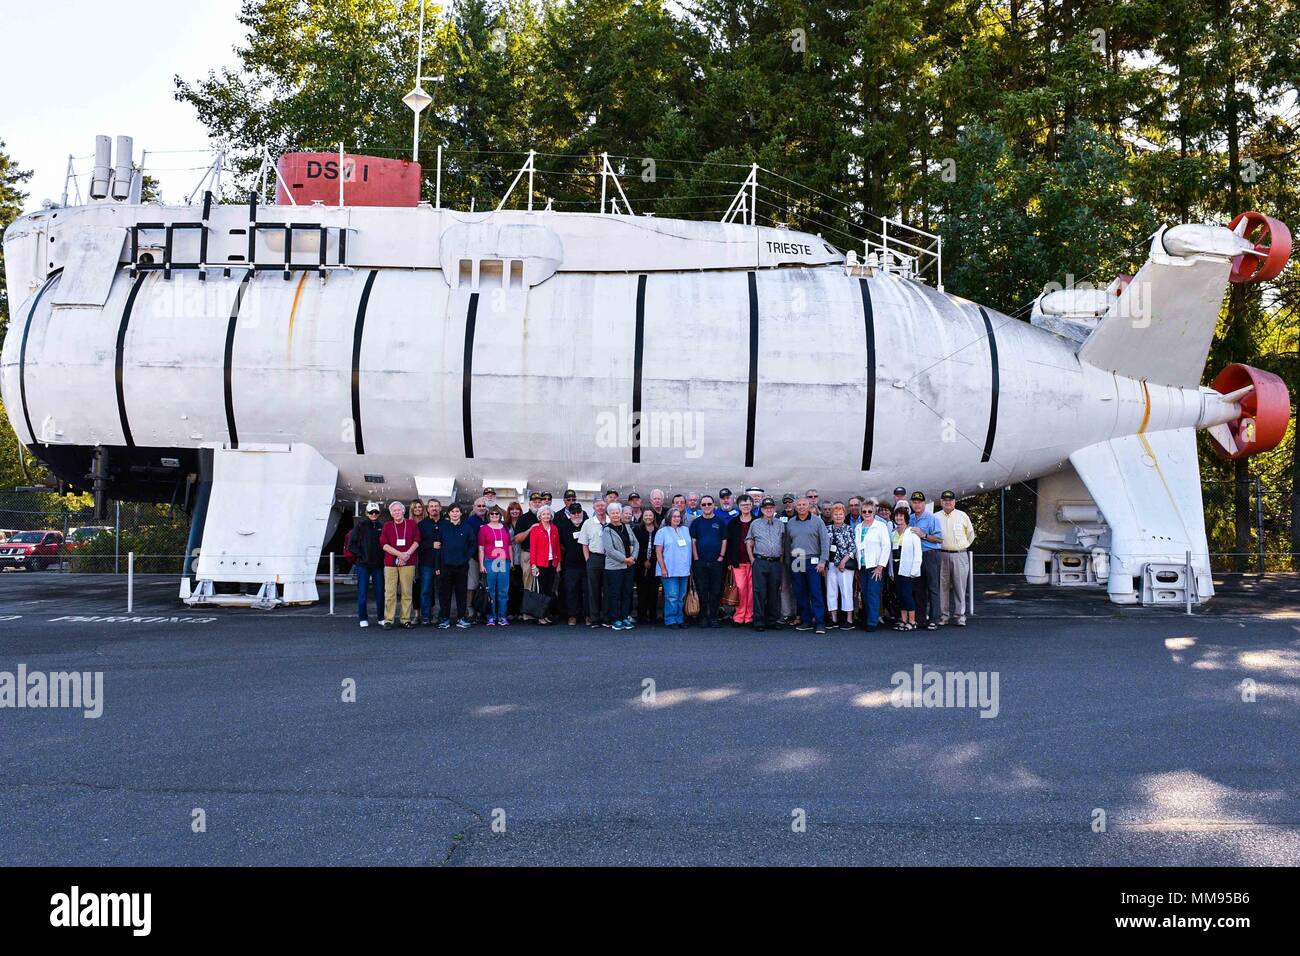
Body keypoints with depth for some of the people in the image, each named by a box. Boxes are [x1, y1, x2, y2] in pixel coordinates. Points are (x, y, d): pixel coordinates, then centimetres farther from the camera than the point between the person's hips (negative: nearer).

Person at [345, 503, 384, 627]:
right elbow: (351, 544, -3)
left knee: (380, 591, 4)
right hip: (363, 564, -3)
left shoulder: (381, 527, 9)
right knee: (362, 591, 0)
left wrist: (382, 557, -1)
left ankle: (381, 617, 13)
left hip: (378, 564, 3)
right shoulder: (360, 526, 0)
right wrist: (360, 555, -8)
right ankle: (362, 618, 6)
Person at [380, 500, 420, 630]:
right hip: (390, 563, 0)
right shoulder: (387, 526, 11)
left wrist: (407, 554, -11)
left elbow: (416, 541, 4)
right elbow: (384, 544, 1)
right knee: (390, 593, -3)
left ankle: (406, 619, 4)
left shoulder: (412, 524, 10)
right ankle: (388, 620, 0)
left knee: (407, 592, -1)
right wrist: (399, 554, -11)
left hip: (408, 563, 0)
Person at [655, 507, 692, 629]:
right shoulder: (662, 532, 0)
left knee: (681, 596, 8)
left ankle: (679, 619, 15)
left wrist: (690, 567, 12)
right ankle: (670, 620, 0)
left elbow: (689, 548, 18)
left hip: (684, 570, 5)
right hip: (669, 571, -5)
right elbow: (658, 552, -4)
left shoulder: (685, 530, 15)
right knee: (672, 596, -7)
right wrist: (663, 569, -11)